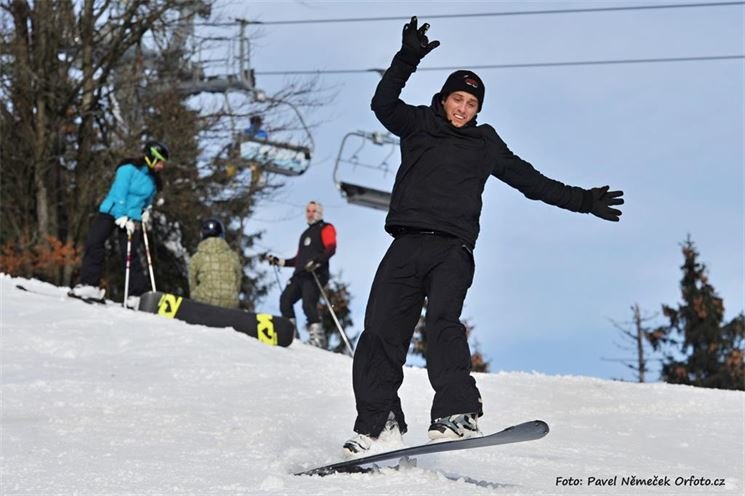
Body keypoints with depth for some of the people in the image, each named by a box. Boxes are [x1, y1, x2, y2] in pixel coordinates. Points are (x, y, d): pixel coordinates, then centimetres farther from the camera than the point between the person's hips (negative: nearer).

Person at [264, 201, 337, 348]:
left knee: (308, 304, -23)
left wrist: (316, 261, -24)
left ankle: (318, 338, -24)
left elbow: (331, 249, -9)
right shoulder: (305, 234, 31)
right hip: (300, 274, 7)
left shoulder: (326, 228, 9)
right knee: (285, 299, -11)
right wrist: (279, 262, 24)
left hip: (315, 274, -7)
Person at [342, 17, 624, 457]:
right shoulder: (417, 125, 19)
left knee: (442, 319, -26)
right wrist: (408, 59, -12)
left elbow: (532, 182, 27)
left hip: (453, 249, -1)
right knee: (381, 330, -9)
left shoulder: (486, 144, 21)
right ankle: (378, 422, -4)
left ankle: (459, 412, -35)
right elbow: (383, 104, 1)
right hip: (406, 245, 1)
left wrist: (583, 201, 24)